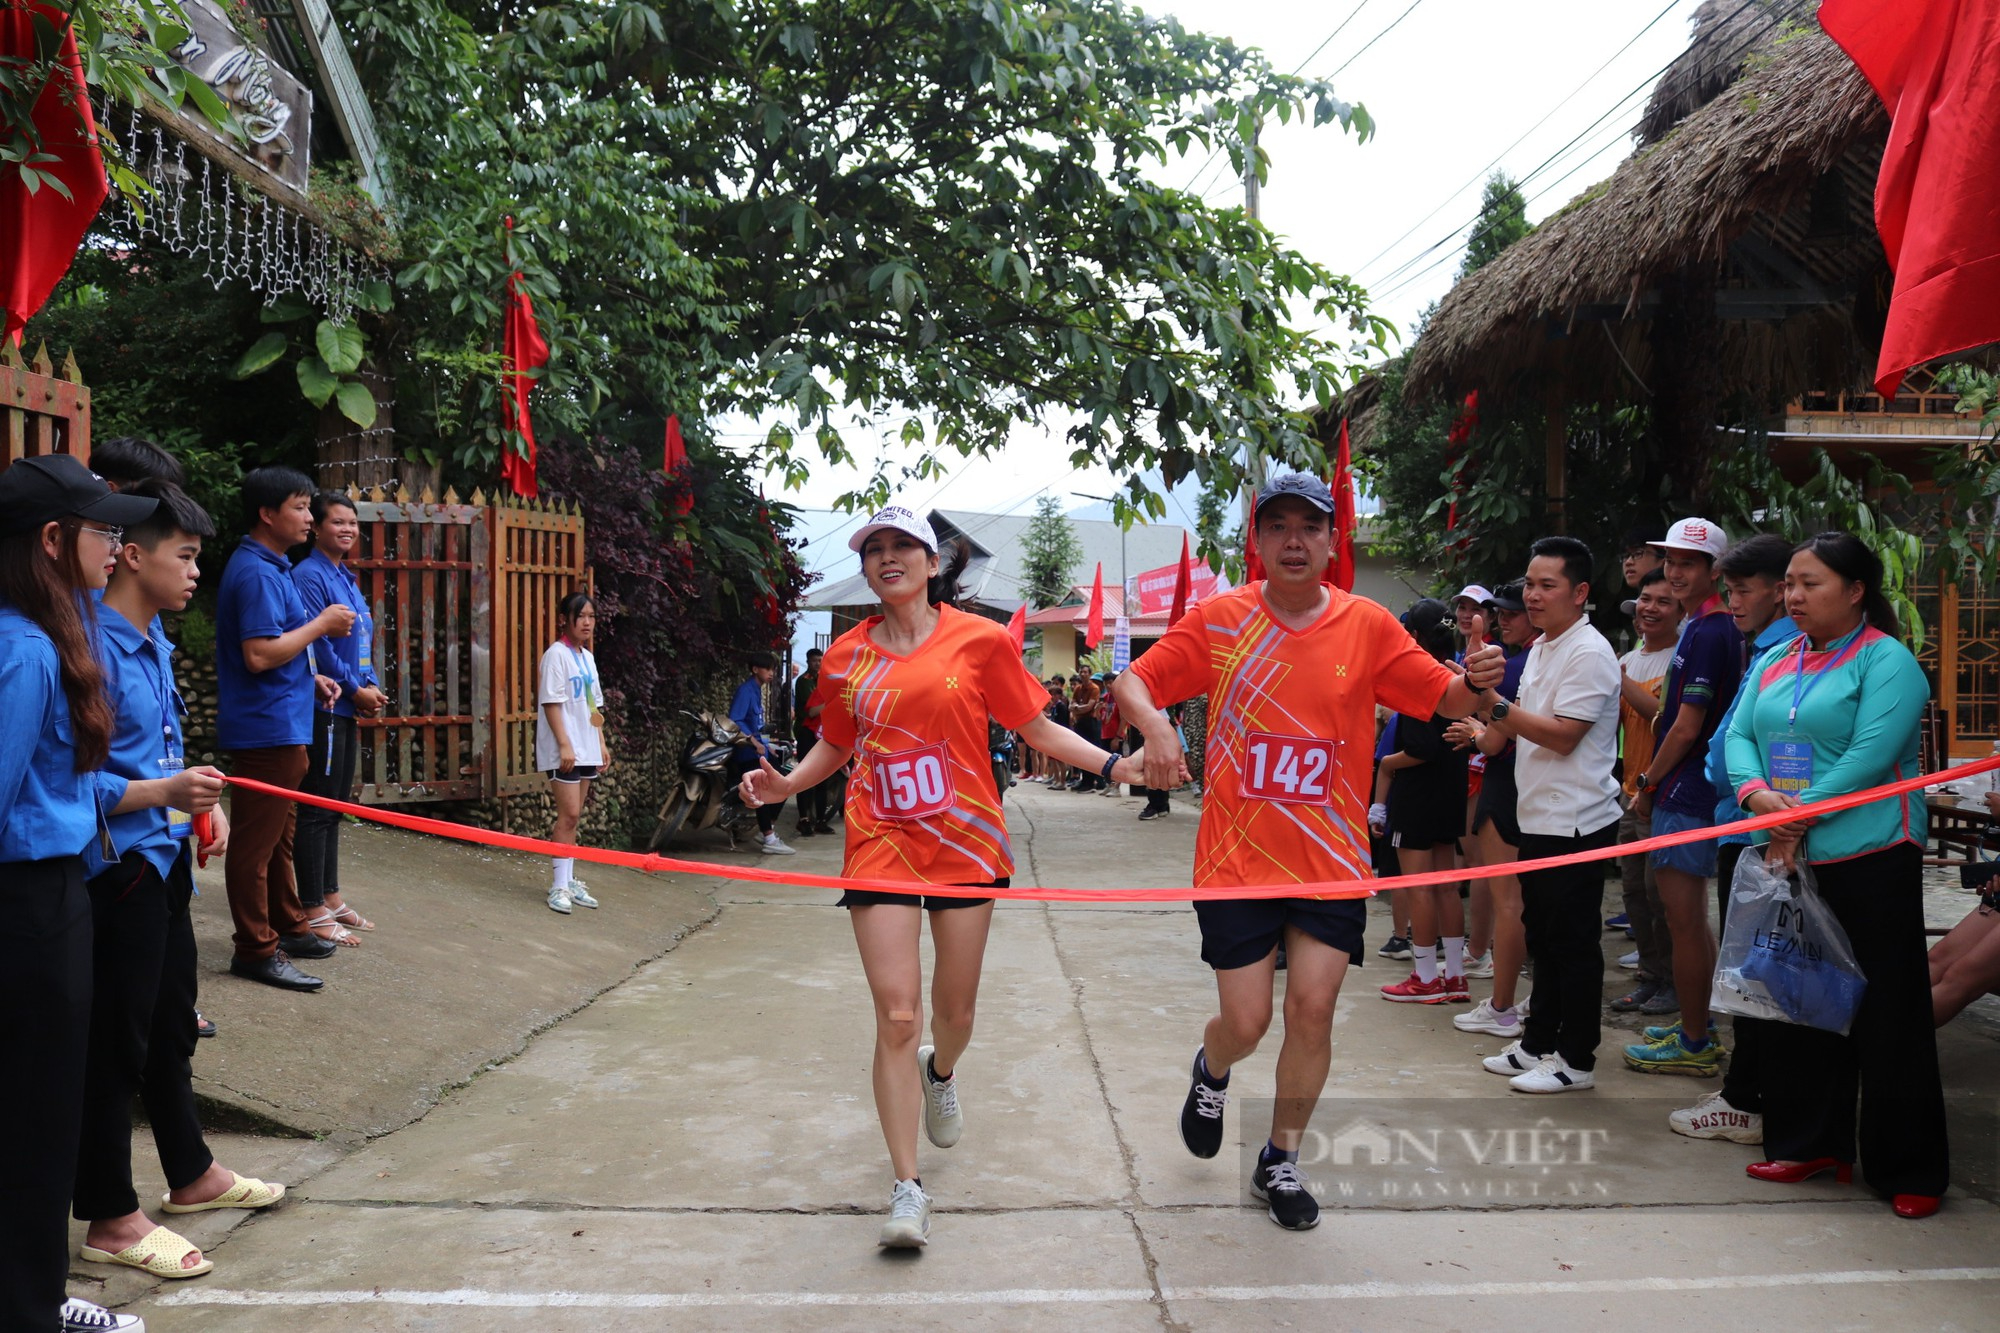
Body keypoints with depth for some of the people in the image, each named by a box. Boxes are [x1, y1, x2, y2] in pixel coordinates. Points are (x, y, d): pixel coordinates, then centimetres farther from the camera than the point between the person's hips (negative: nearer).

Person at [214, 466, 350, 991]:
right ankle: (256, 950, 4)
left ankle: (286, 927, 32)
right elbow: (258, 655, -25)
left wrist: (309, 677, 14)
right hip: (265, 727, -11)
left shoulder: (271, 568, 15)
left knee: (278, 834, 20)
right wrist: (321, 624, -16)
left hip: (280, 725, 11)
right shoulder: (256, 573, -18)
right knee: (256, 842, -3)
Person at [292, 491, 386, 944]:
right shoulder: (309, 576, -12)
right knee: (317, 809, -4)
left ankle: (330, 898, 25)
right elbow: (315, 643, -18)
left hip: (347, 708, 9)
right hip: (324, 706, -9)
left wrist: (372, 687, 3)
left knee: (335, 806, 15)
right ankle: (312, 912, 2)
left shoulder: (347, 579, 16)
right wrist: (356, 690, -12)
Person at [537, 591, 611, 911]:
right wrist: (564, 744, -19)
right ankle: (559, 886, -5)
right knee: (569, 815, -10)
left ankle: (569, 880, 16)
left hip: (586, 749, 8)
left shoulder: (588, 657, 15)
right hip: (563, 750, -8)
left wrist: (601, 742, 15)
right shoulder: (556, 654, -8)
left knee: (573, 817, 11)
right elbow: (551, 702, -14)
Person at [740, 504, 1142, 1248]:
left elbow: (1035, 728, 5)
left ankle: (940, 1074, 50)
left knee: (955, 1009, 12)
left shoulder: (980, 640, -1)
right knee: (896, 1016, -7)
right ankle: (907, 1191, 2)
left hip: (965, 842, 0)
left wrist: (1111, 765, -6)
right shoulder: (848, 656, 5)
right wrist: (785, 784, 0)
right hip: (880, 843, 0)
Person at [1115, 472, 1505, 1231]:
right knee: (1247, 1023, 2)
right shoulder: (1219, 620, -3)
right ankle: (1211, 1075, 41)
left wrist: (1476, 684, -24)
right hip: (1236, 857, -1)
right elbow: (1133, 682, -1)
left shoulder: (1368, 626, -1)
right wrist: (1154, 724, -23)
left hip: (1332, 861, 1)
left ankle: (1280, 1163, 22)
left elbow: (1444, 699, 0)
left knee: (1312, 1010, -2)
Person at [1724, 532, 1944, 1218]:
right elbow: (1738, 735, 6)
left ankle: (1910, 1168, 11)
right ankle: (1811, 1143, 26)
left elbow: (1871, 755, -18)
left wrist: (1801, 816, -18)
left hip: (1869, 858, -7)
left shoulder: (1887, 660, -7)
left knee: (1885, 1011, 0)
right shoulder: (1773, 662, 13)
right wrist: (1756, 792, -14)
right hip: (1789, 858, 7)